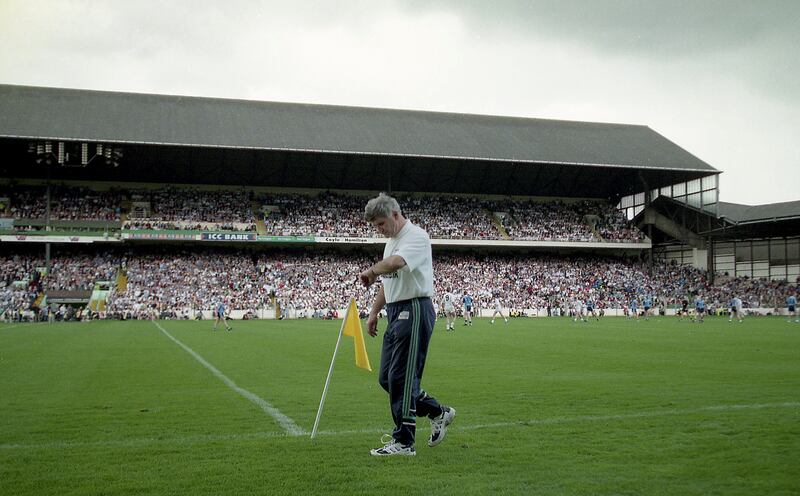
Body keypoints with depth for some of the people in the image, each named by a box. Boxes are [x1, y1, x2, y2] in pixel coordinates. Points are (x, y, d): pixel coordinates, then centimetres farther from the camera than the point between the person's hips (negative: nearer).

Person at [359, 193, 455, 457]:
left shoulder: (416, 236, -13)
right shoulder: (392, 241, 19)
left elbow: (396, 262, -33)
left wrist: (371, 271, -16)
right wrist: (374, 311, 21)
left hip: (414, 311, -10)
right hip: (396, 313, 10)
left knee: (401, 377, -8)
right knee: (387, 377, 11)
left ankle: (403, 442, 0)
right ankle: (438, 412, 24)